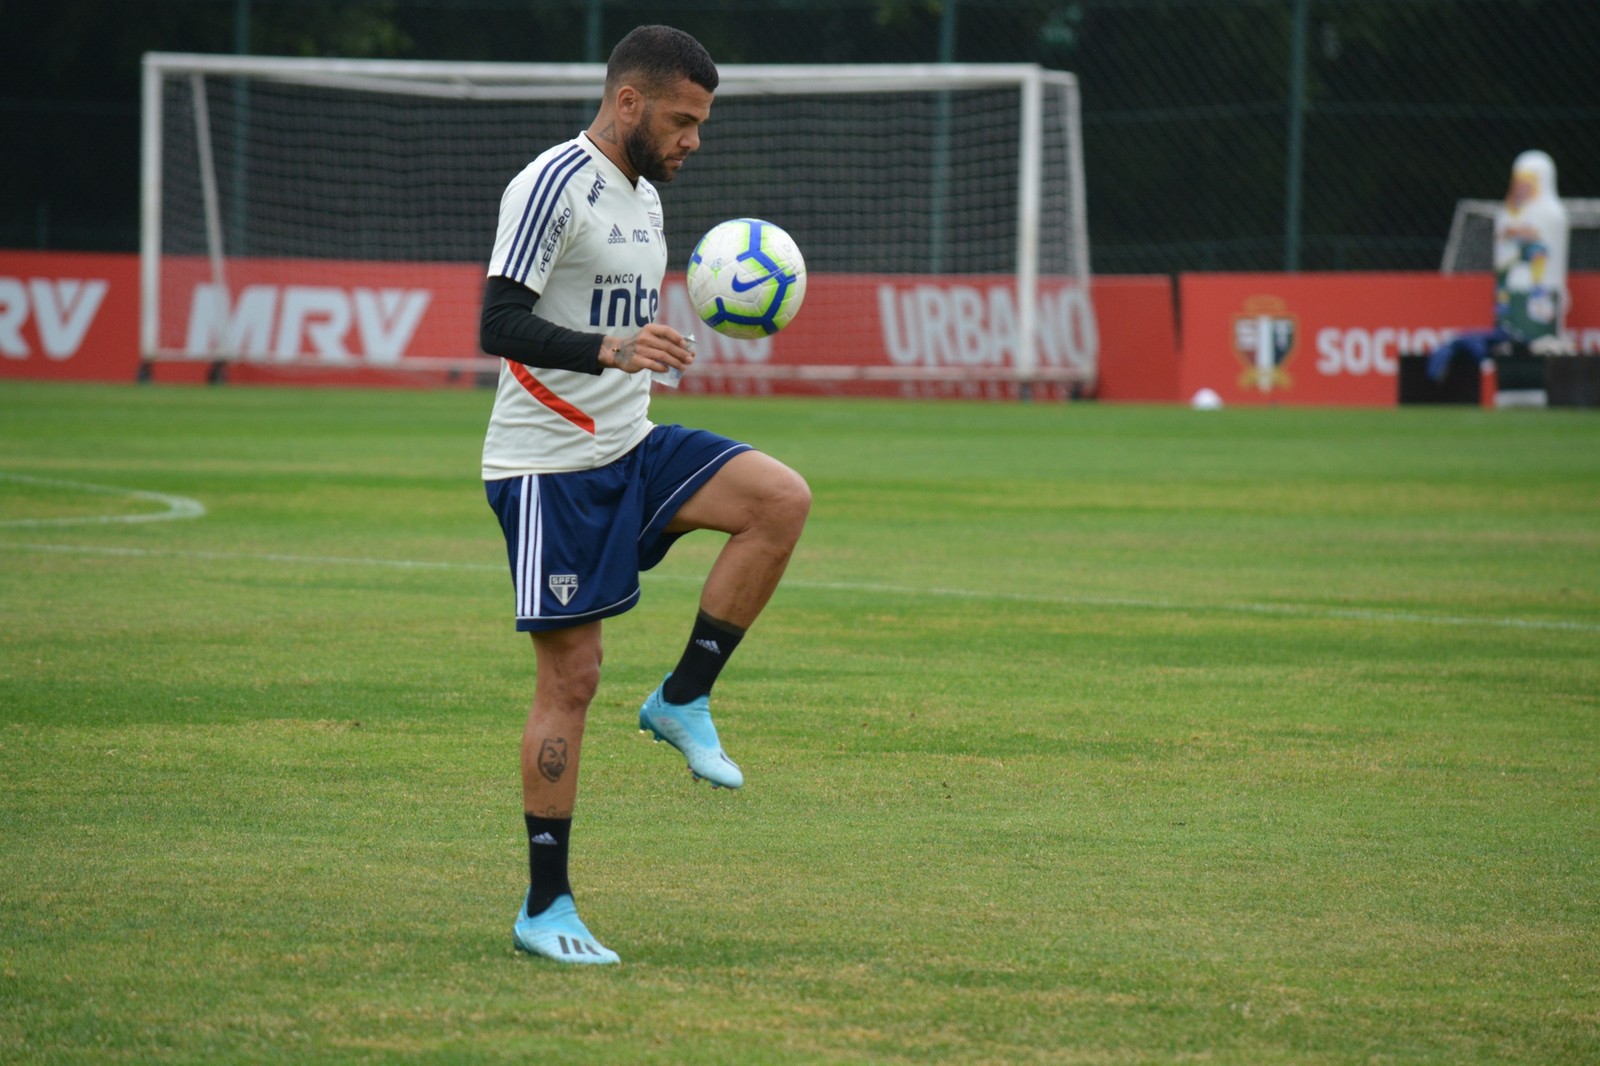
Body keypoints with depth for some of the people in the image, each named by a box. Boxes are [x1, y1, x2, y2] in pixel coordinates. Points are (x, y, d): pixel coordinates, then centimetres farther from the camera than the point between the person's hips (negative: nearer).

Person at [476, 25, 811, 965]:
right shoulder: (554, 185, -14)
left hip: (631, 447, 8)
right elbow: (499, 325, -23)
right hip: (550, 464, -8)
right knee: (572, 675, -6)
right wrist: (609, 350, -36)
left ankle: (683, 701, -4)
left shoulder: (644, 196, 15)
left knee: (783, 499, -15)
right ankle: (545, 909, 1)